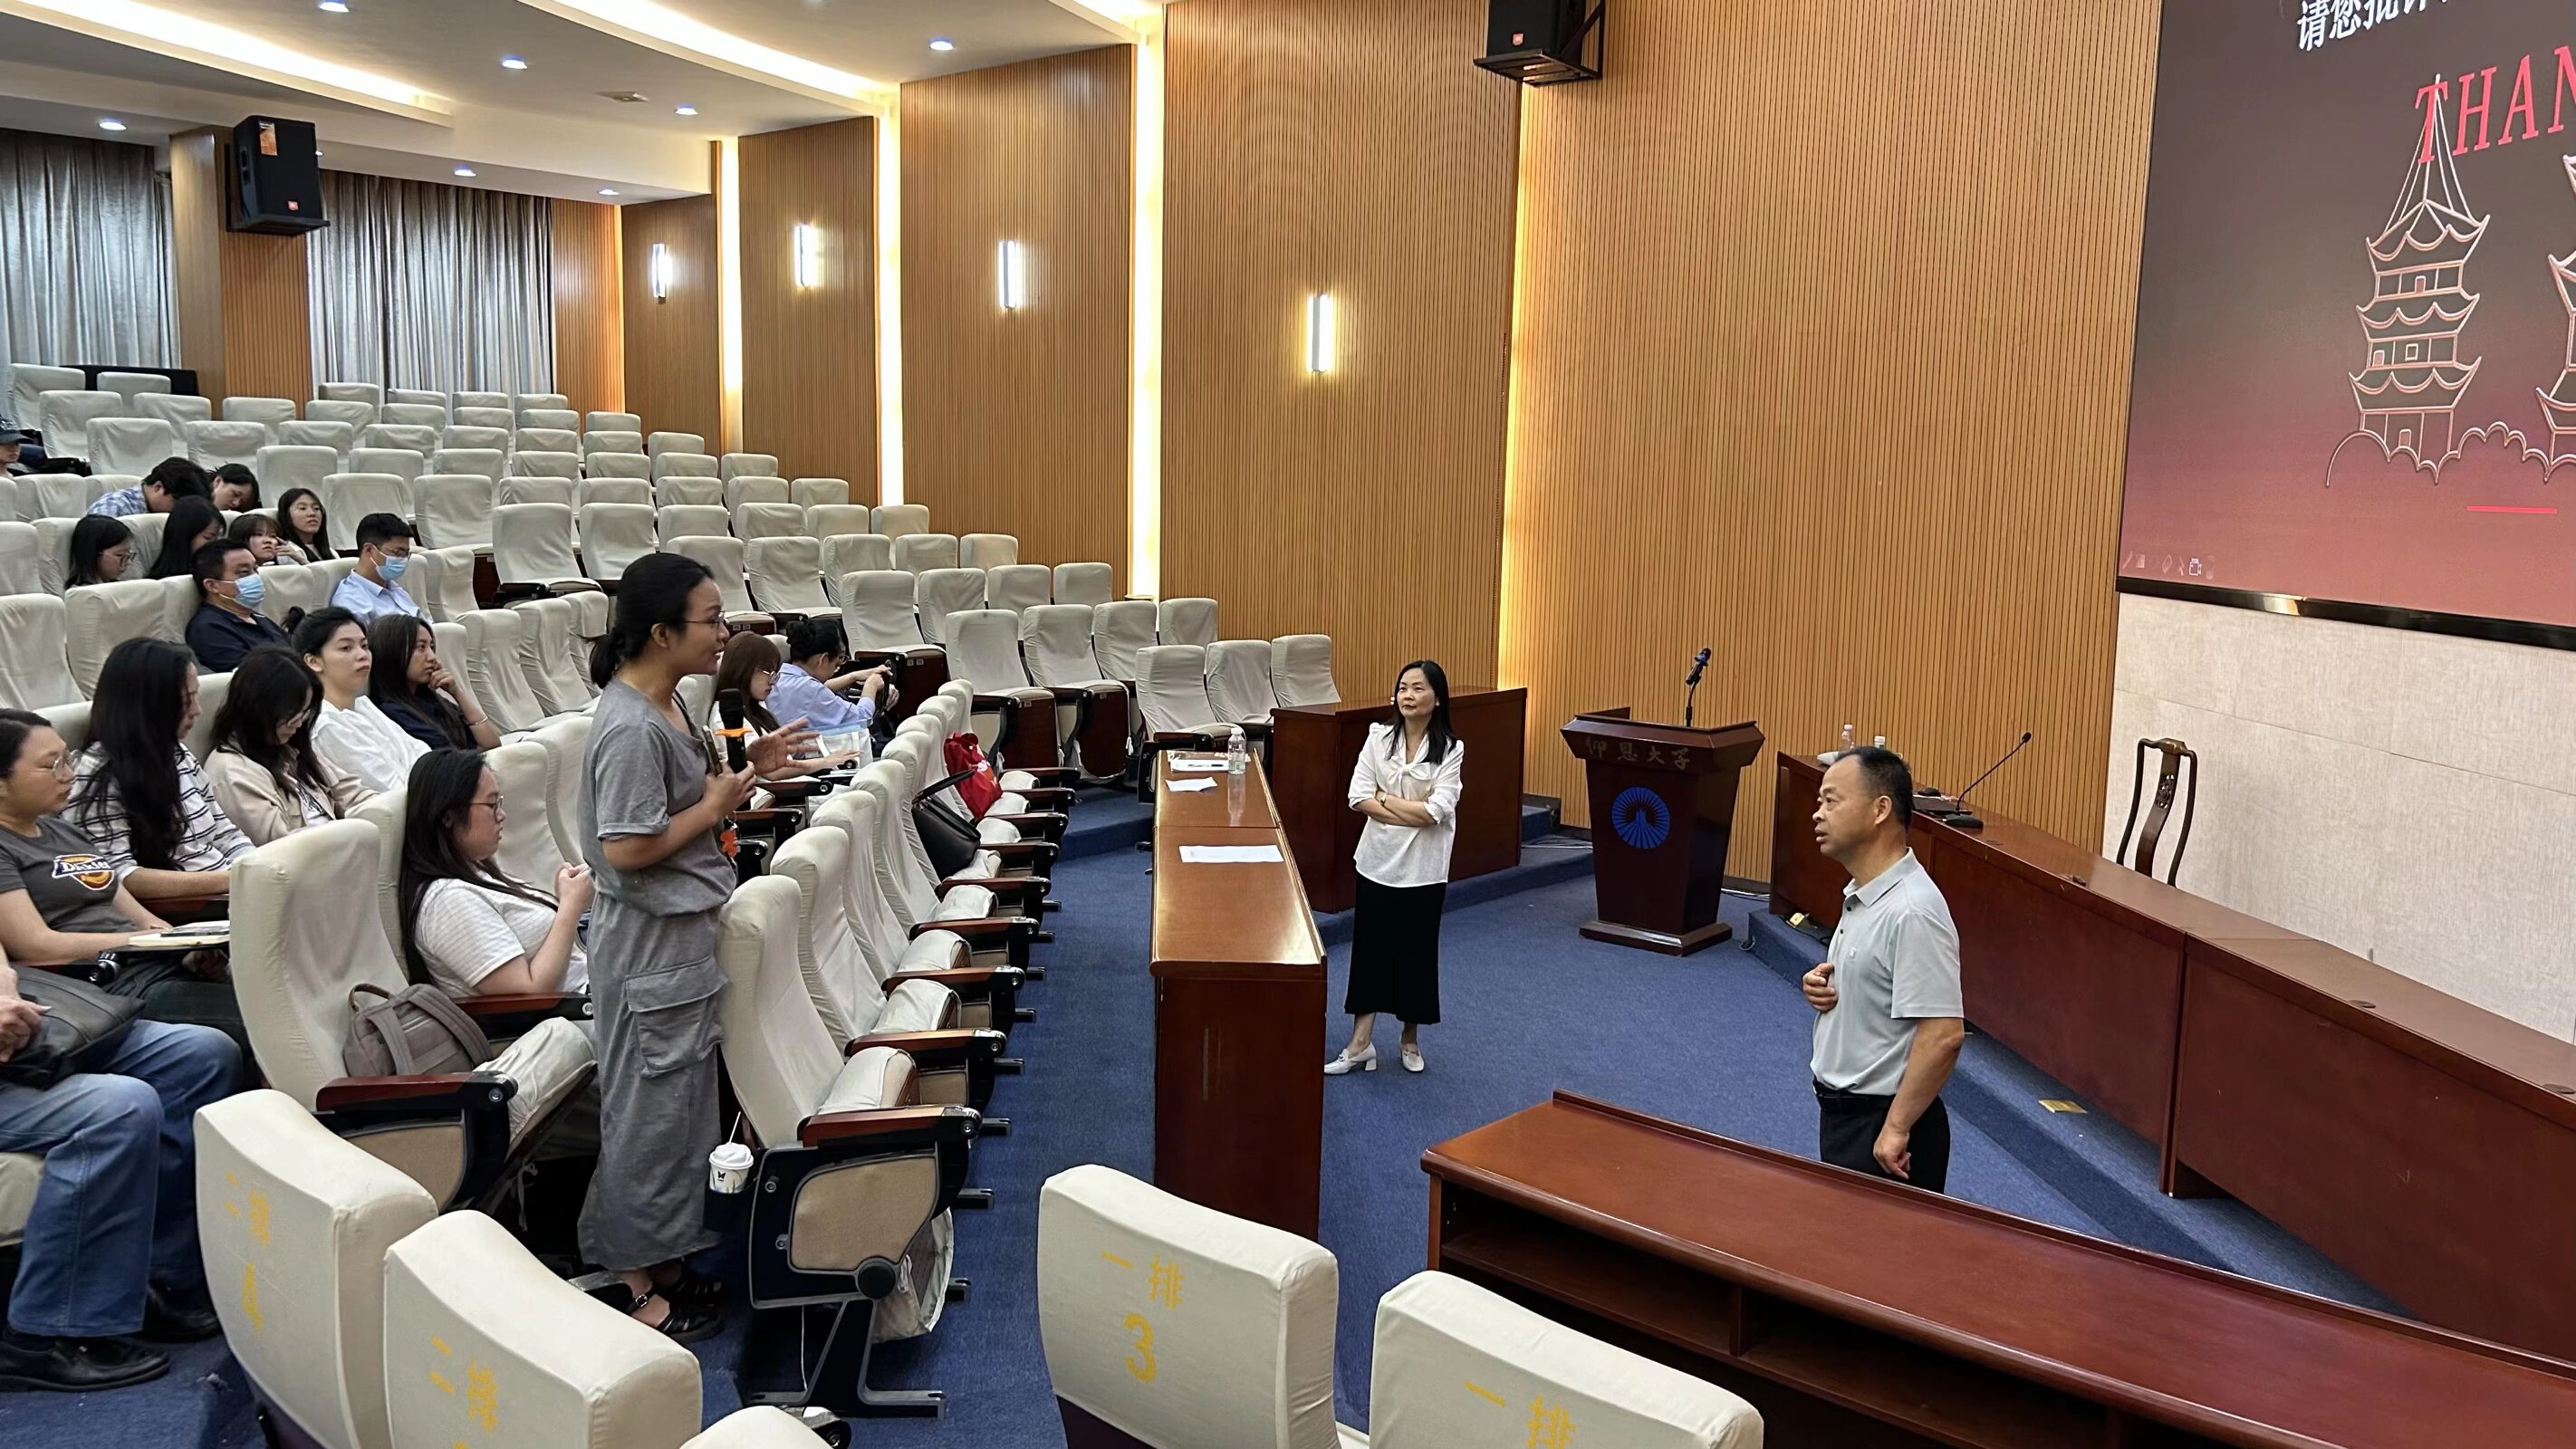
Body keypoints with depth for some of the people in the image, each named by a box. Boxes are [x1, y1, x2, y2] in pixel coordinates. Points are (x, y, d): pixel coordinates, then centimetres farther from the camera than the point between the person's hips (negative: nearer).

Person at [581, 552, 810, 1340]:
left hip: (684, 933, 10)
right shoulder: (630, 728, -24)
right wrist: (716, 807, -17)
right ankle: (641, 1287, 18)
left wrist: (746, 767, 4)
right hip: (649, 943, -10)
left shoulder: (666, 705, 6)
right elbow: (627, 848, -26)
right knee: (649, 1111, 3)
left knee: (682, 1102, 19)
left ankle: (665, 1264, 33)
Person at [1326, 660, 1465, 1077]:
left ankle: (1411, 1038, 28)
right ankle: (1361, 1043, 13)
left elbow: (1437, 810, -18)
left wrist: (1385, 799, -13)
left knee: (1416, 951, 9)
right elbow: (1359, 797, -9)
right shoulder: (1379, 737, -2)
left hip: (1424, 867, -2)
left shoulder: (1451, 749, -8)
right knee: (1370, 949, 6)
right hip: (1378, 860, 2)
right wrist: (1412, 814, -17)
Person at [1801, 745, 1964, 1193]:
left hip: (1882, 1123, -10)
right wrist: (1821, 986, 2)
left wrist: (1896, 1128, -23)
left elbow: (1943, 1035, -27)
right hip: (1842, 1110, 10)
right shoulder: (1863, 895, 7)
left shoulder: (1911, 912, -24)